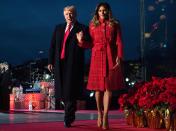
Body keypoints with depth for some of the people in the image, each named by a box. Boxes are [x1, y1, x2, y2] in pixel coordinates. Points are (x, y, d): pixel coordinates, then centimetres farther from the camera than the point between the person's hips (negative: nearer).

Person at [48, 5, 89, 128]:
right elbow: (53, 46, 15)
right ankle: (70, 115, 24)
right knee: (62, 90, 7)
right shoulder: (58, 28, 18)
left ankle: (68, 118, -3)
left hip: (74, 64, -4)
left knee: (71, 90, -7)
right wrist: (51, 61, 8)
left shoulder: (82, 28, 5)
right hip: (60, 64, 4)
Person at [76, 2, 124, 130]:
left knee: (108, 87, -4)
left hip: (111, 58, -1)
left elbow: (119, 43, 0)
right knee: (98, 87, 3)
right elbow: (91, 44, 6)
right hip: (97, 57, 1)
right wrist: (81, 41, -12)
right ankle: (99, 113, 20)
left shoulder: (115, 25, 6)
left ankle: (105, 116, -4)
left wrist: (119, 57, -11)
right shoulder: (93, 25, 9)